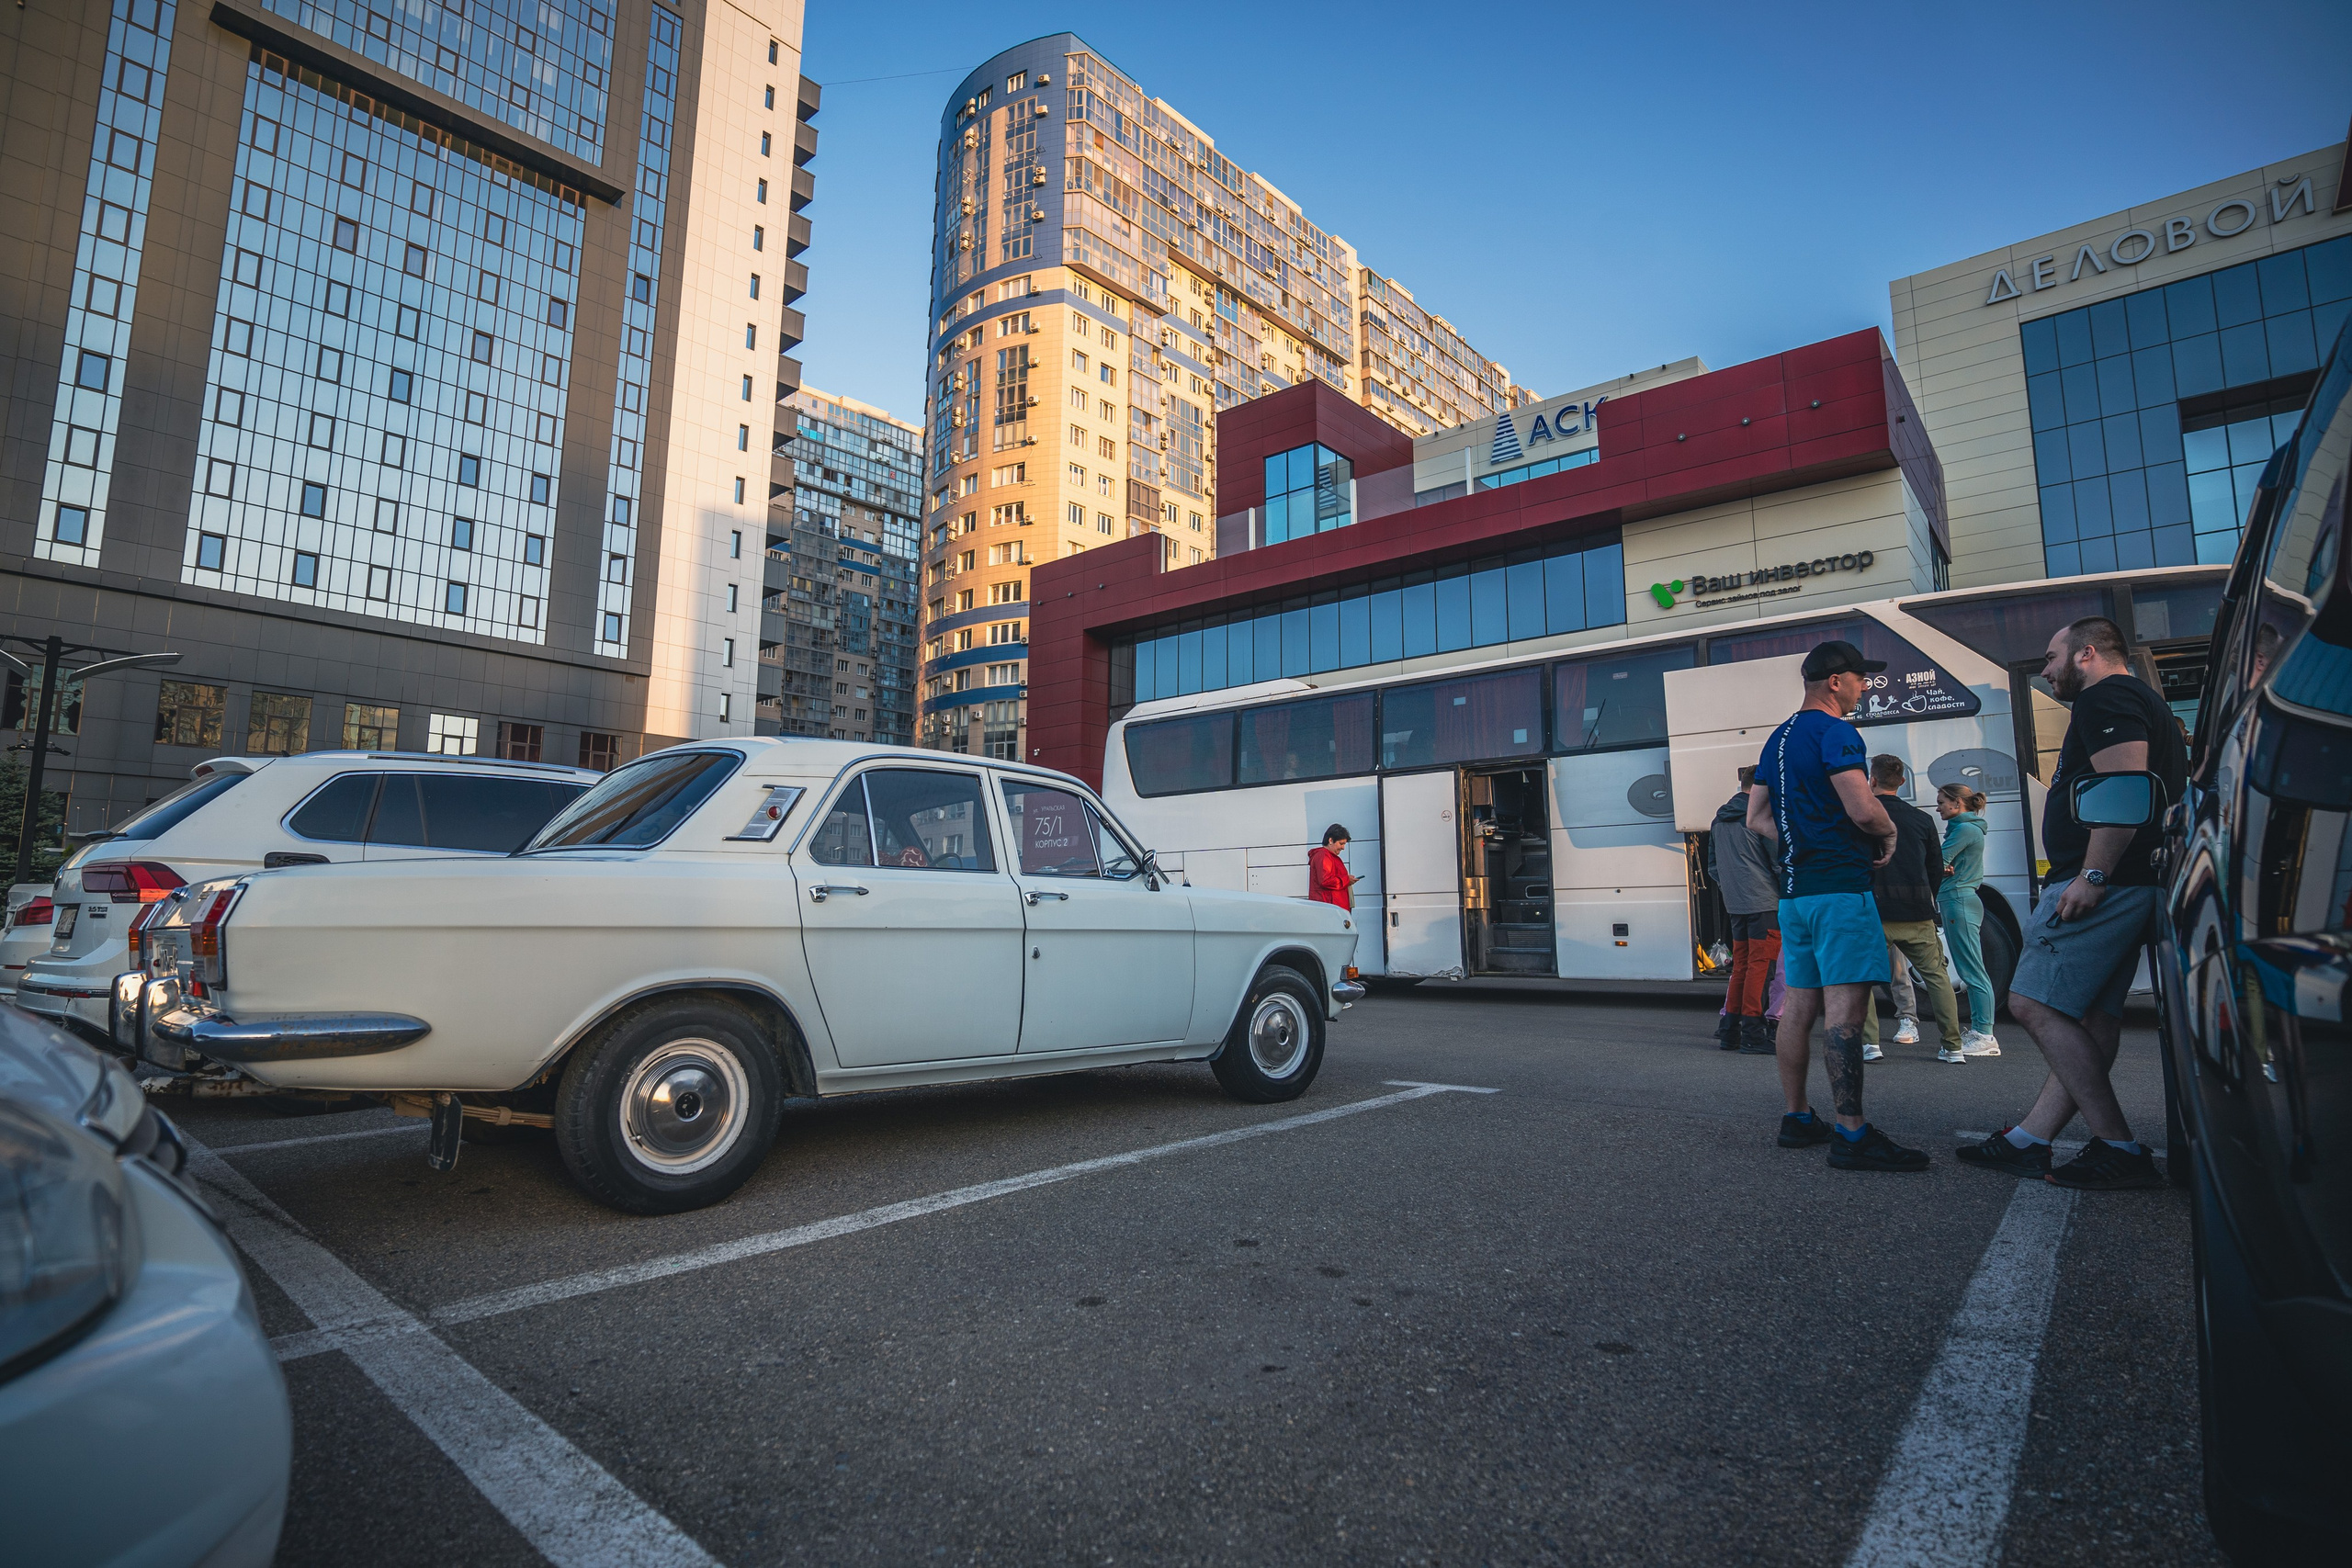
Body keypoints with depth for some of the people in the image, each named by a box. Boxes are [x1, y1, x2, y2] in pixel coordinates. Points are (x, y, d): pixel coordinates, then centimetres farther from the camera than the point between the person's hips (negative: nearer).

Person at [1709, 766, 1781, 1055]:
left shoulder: (1720, 818, 15)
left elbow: (1712, 864, 20)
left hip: (1736, 904, 7)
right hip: (1763, 901, -7)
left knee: (1741, 965, 13)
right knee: (1759, 965, -5)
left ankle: (1730, 1030, 16)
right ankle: (1752, 1034, -5)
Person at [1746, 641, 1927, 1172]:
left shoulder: (1779, 738, 18)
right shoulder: (1835, 731, -10)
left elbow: (1757, 817, 20)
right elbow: (1863, 809, -20)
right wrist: (1890, 833, 1)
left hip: (1794, 889, 9)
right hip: (1840, 887, -9)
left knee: (1799, 1005, 11)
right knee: (1844, 1008, -10)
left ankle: (1798, 1119, 18)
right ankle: (1852, 1136, -11)